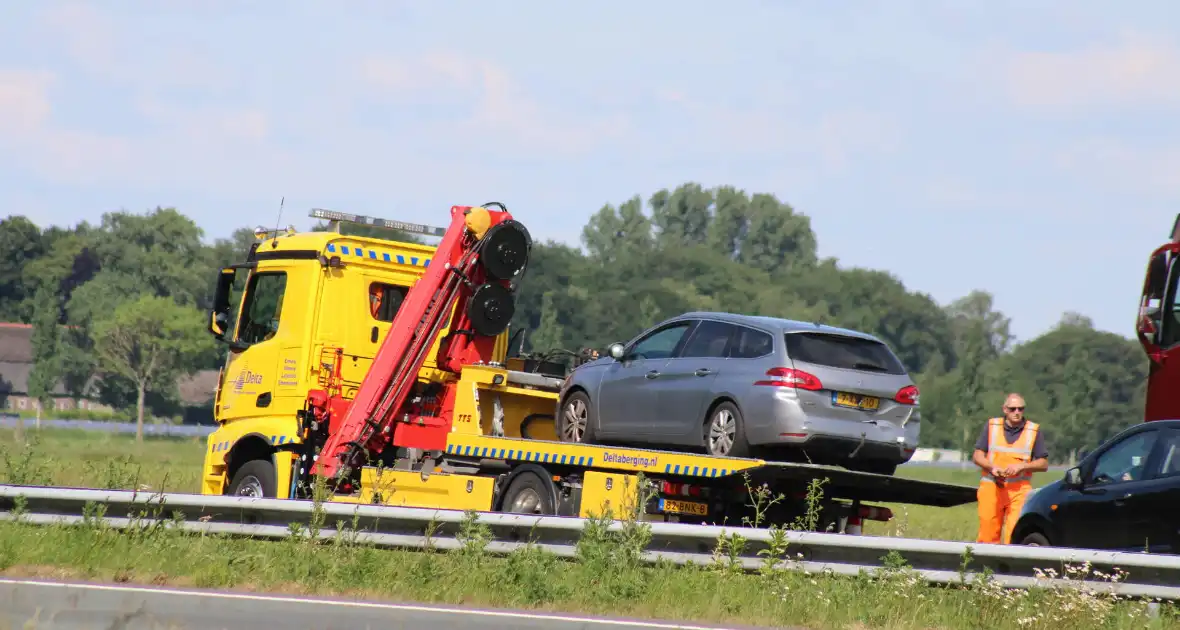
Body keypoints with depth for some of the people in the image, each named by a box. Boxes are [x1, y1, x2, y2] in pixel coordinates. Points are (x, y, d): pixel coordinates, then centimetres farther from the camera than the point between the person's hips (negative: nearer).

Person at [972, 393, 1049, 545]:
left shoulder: (1034, 431, 6)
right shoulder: (992, 426, 8)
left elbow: (1044, 464, 7)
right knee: (988, 533, -1)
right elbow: (978, 455, 9)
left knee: (1015, 535, -12)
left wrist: (1021, 466, -10)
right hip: (991, 487, 1)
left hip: (1019, 490, -1)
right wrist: (992, 468, -11)